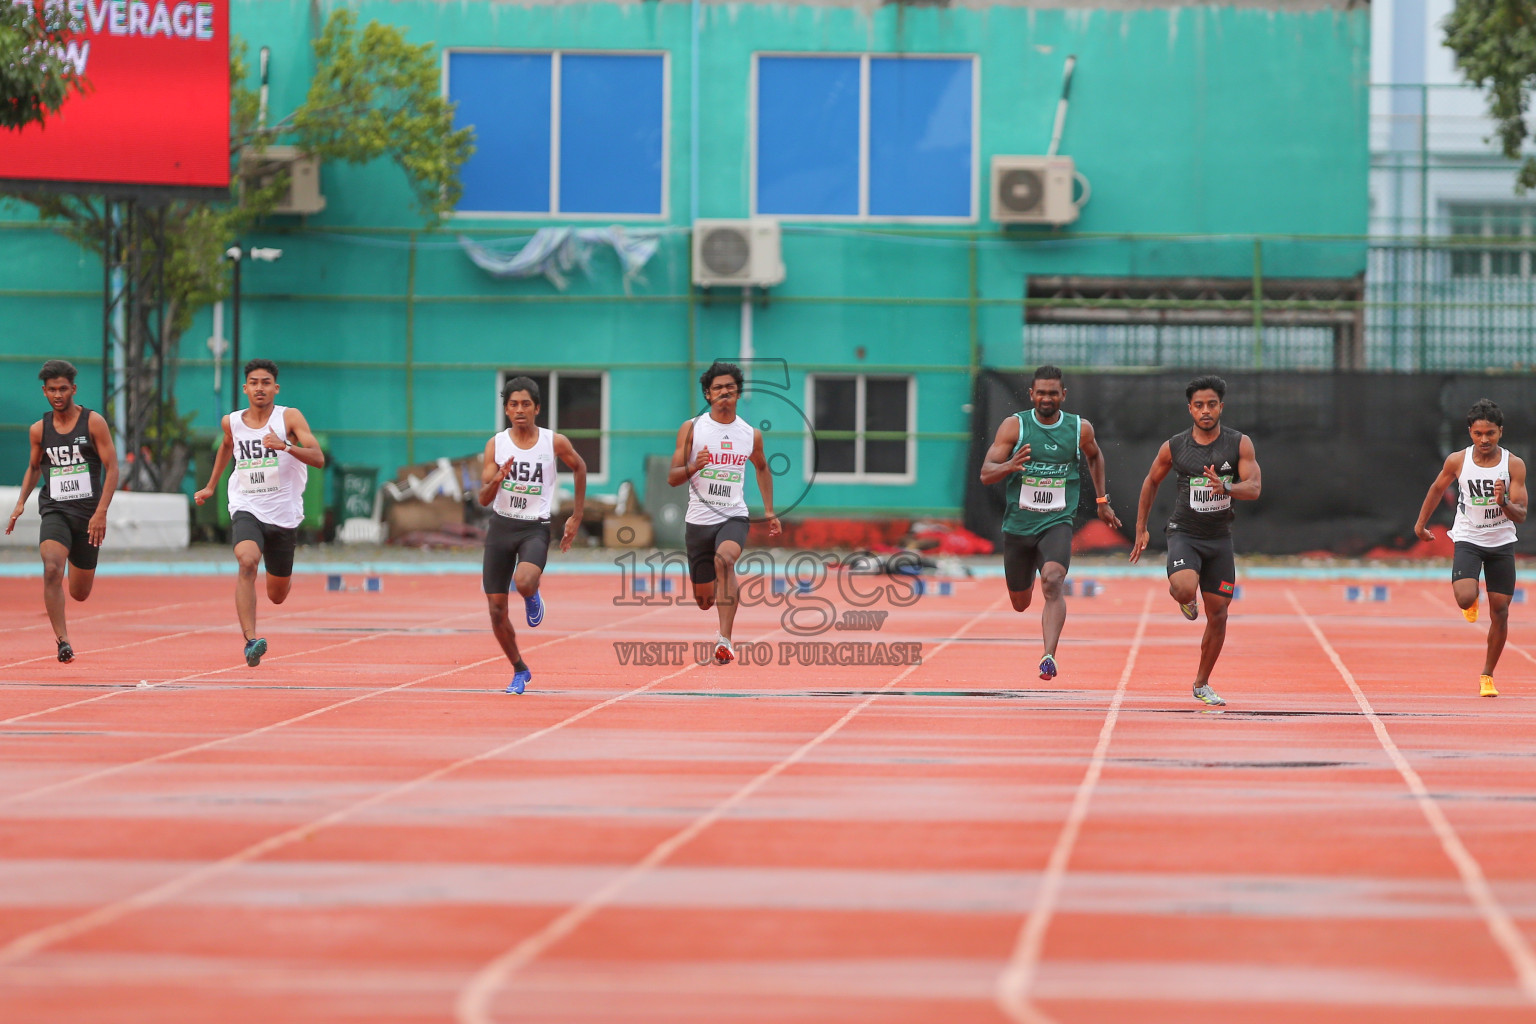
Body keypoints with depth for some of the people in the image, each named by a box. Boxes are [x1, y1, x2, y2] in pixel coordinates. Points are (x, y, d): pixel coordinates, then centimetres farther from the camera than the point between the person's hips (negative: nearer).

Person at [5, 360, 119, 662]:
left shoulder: (94, 422, -5)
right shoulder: (39, 430, 5)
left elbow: (112, 468, -6)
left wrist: (101, 512, -16)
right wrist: (21, 502, 6)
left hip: (88, 515, -1)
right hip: (54, 511, 1)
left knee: (80, 594, 10)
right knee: (52, 570, -29)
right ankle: (63, 641, -24)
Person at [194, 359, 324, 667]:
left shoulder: (289, 417, -6)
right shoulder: (232, 422, 4)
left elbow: (318, 458, -17)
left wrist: (285, 446, -33)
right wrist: (211, 486, 33)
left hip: (284, 515, 0)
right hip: (246, 510, 0)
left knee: (277, 596, 12)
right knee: (246, 561, -32)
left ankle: (281, 575, 52)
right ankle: (250, 640, -38)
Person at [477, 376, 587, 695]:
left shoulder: (554, 442, -5)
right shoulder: (496, 444, -1)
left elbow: (579, 467, 16)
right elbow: (483, 498, -4)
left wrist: (577, 517, 15)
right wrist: (497, 480, -26)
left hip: (535, 528, -2)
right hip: (501, 526, 2)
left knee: (524, 583, -33)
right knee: (496, 610, 1)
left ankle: (532, 597, 7)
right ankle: (519, 671, 23)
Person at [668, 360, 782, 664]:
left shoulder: (751, 434, 5)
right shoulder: (691, 429, 0)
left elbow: (762, 468, 26)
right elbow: (672, 478, 0)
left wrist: (769, 511, 20)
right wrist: (694, 467, -21)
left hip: (734, 517, -1)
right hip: (698, 521, 1)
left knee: (724, 558, -35)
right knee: (704, 601, 6)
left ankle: (725, 639, -38)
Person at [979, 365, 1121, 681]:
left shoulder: (1080, 429, -1)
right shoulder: (1014, 426, -6)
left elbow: (1095, 457, 23)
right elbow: (986, 474, -10)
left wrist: (1101, 501, 23)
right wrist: (1010, 466, -32)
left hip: (1057, 523, -1)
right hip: (1018, 525, 1)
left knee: (1052, 583, -28)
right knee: (1020, 603, 14)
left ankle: (1049, 656, -36)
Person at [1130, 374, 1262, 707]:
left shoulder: (1240, 444, -4)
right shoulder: (1174, 447, -2)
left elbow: (1254, 488, -12)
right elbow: (1151, 482, 13)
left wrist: (1225, 487, -32)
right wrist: (1141, 529, 14)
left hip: (1220, 538, 2)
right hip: (1184, 533, -2)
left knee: (1218, 615, 5)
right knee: (1185, 589, -30)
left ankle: (1202, 684, 23)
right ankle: (1182, 598, 10)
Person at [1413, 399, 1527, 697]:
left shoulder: (1514, 465, -10)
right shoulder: (1457, 461, -7)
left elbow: (1521, 514, -11)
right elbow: (1437, 488, 13)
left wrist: (1503, 503, -32)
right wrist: (1421, 523, 20)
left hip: (1502, 542, 1)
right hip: (1468, 539, -1)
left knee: (1500, 610, 1)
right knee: (1465, 598, -23)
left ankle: (1487, 676, 18)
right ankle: (1471, 603, 18)